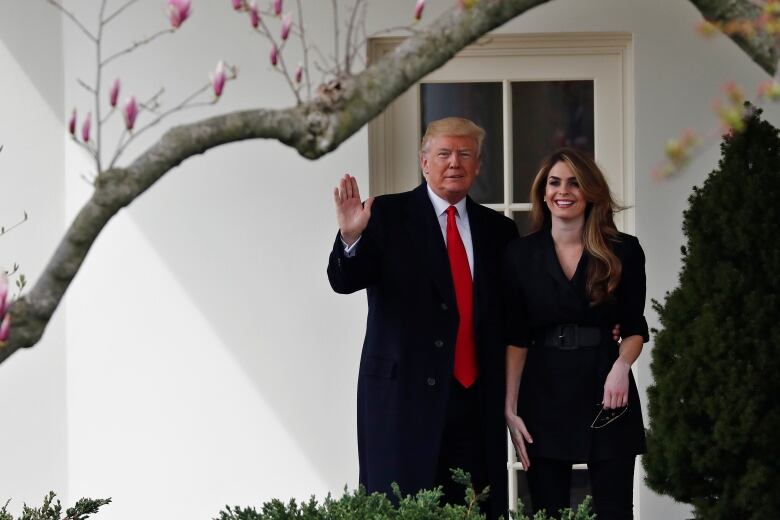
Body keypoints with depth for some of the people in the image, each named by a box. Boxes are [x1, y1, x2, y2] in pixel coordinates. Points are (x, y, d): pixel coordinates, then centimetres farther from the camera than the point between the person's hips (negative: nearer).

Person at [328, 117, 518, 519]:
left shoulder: (497, 229, 13)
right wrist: (351, 237, -28)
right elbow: (344, 281, -8)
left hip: (477, 399, 3)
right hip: (405, 395, -3)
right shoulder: (387, 216, 1)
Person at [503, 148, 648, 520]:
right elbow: (516, 338, 4)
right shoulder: (521, 254, 4)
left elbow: (635, 328, 7)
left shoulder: (624, 251, 2)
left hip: (604, 392, -1)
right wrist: (510, 407, -3)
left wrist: (622, 364, -14)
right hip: (544, 395, 1)